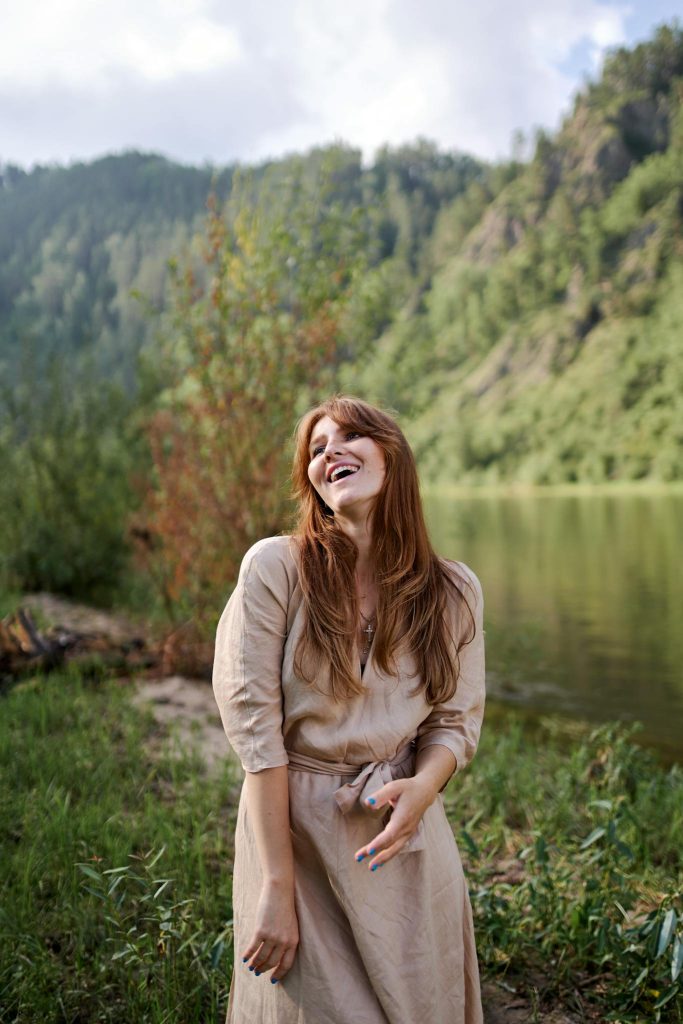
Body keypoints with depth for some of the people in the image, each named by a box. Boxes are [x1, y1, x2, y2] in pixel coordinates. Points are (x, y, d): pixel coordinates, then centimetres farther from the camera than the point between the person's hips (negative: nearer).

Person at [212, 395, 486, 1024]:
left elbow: (456, 723, 4)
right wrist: (278, 884, -15)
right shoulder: (275, 567, -13)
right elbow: (254, 727, -14)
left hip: (407, 836, 3)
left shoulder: (454, 592, -4)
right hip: (290, 824, -2)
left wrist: (421, 788, -19)